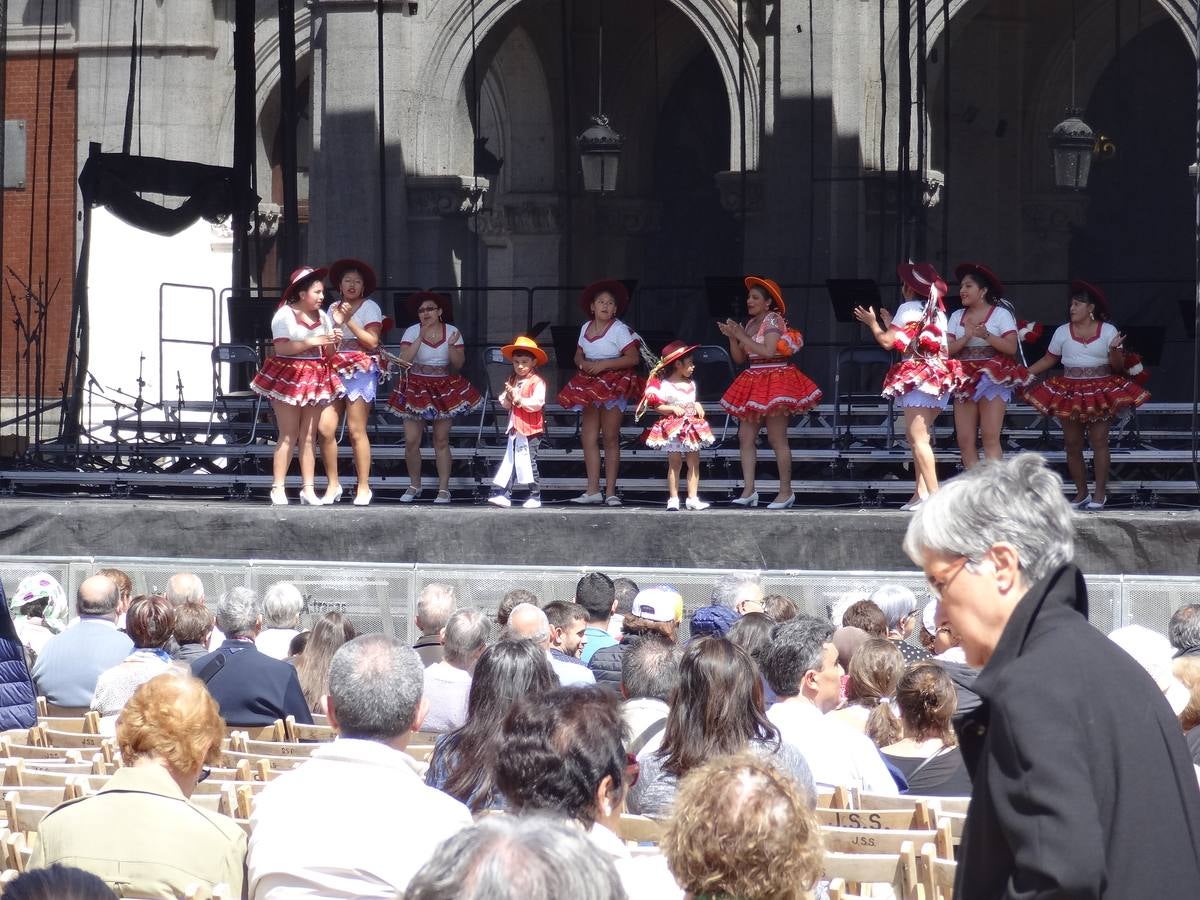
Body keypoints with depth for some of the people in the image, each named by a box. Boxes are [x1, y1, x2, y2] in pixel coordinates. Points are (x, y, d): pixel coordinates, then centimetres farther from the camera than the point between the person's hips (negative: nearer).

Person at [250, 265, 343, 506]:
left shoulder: (323, 316, 10)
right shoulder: (285, 314, -7)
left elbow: (328, 354, 13)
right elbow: (282, 347, -19)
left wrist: (334, 342, -8)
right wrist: (313, 341, -21)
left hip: (316, 379, 5)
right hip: (289, 376, -5)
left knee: (308, 437, 5)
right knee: (288, 436, -5)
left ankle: (308, 489, 6)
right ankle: (278, 488, -2)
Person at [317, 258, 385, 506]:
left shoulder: (370, 307, 4)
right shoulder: (333, 308, 19)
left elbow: (372, 341, -6)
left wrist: (348, 321, -8)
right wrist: (336, 323, -1)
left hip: (360, 371, -5)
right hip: (334, 371, 5)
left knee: (356, 430, -8)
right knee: (324, 428, -7)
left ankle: (363, 488, -1)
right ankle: (332, 485, 4)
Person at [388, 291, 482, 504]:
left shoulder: (452, 332, -1)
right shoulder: (412, 332, -5)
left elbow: (459, 364, -5)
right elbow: (404, 360, -16)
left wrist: (451, 346, -22)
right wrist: (420, 338, -21)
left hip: (444, 389, 0)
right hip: (416, 389, 0)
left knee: (441, 441, 1)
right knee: (411, 441, -4)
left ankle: (444, 488, 8)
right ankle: (414, 485, 13)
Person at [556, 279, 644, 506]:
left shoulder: (619, 329, -7)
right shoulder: (586, 327, 11)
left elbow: (633, 358, -14)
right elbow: (578, 356, 17)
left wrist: (604, 364, -18)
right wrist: (584, 364, -7)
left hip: (613, 385, -6)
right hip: (590, 385, 6)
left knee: (610, 438, -4)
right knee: (588, 438, -1)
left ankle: (610, 491, -2)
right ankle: (593, 490, 0)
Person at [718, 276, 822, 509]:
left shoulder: (773, 320, -9)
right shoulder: (750, 323, 15)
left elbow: (769, 351, -22)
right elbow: (739, 358, 15)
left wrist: (743, 337, -17)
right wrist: (732, 337, 0)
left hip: (774, 381, -9)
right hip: (753, 383, 9)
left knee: (777, 439, -7)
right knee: (745, 438, 1)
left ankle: (786, 492, -3)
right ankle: (748, 490, 1)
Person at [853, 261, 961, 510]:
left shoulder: (909, 309, -6)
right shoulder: (937, 312, 17)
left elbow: (887, 342, -12)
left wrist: (872, 322, 6)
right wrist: (891, 324, 26)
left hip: (917, 377, -9)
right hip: (938, 375, 9)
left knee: (918, 438, -12)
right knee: (919, 436, 13)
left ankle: (934, 494, -20)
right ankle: (921, 493, 9)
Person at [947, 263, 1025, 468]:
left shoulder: (1000, 314, 1)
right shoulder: (957, 316, 13)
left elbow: (1011, 348, -8)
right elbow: (947, 349, 4)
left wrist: (987, 336, -19)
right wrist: (966, 337, -12)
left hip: (993, 379, -5)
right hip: (965, 380, 5)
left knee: (990, 438, -14)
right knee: (965, 441, -3)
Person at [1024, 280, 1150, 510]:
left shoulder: (1108, 331, -1)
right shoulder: (1062, 332, 3)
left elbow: (1118, 367, -1)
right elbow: (1048, 360, 9)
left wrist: (1115, 349, -21)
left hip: (1100, 393, -3)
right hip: (1070, 393, 3)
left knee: (1099, 441, -7)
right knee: (1072, 444, 3)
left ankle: (1100, 493, 0)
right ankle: (1081, 493, 14)